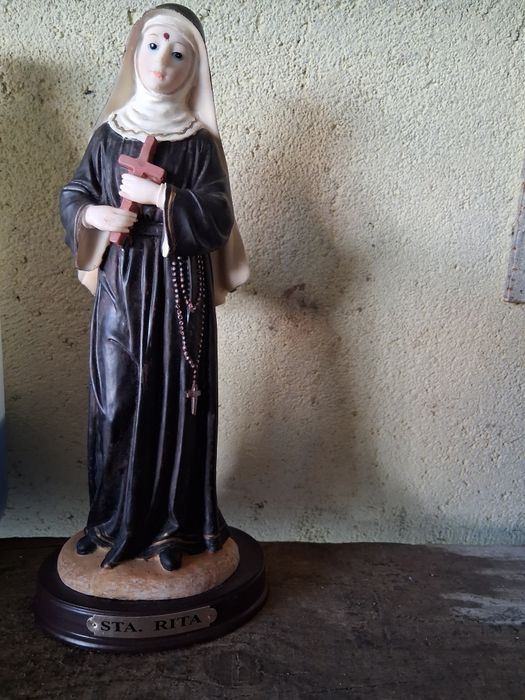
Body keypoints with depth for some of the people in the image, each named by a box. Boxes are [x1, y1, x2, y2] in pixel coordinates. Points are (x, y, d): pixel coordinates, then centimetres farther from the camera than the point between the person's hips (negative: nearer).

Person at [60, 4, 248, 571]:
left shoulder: (198, 142, 2)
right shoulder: (108, 133, 9)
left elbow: (217, 218, -7)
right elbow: (71, 198, 11)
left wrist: (159, 196, -15)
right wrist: (93, 215, -10)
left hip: (178, 290, -1)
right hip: (119, 287, 2)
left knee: (175, 399, 2)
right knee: (115, 401, 4)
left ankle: (170, 524, 18)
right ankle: (112, 518, 23)